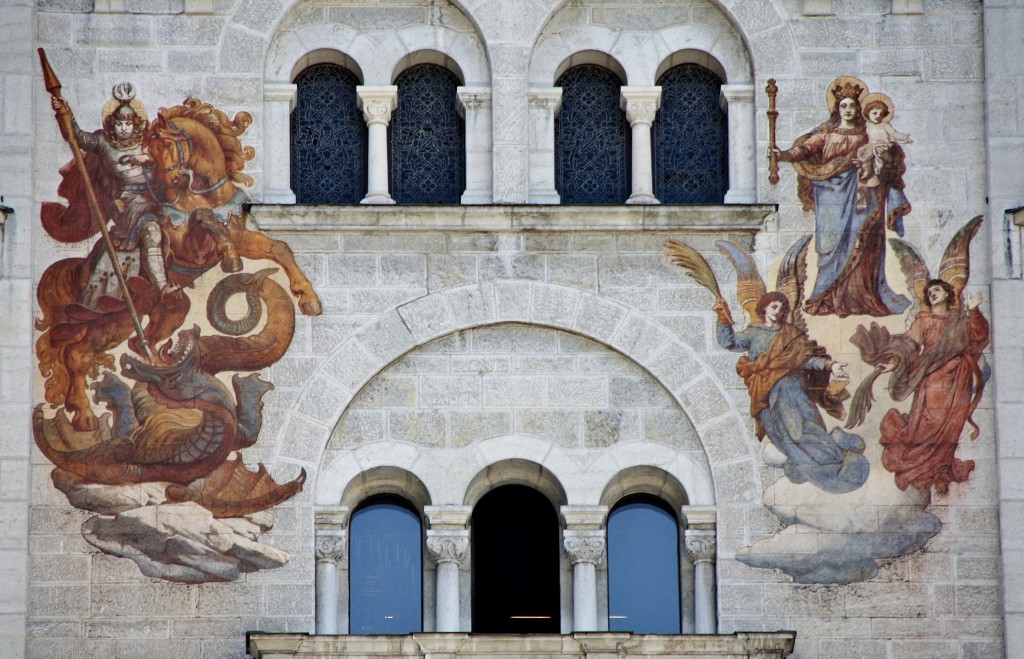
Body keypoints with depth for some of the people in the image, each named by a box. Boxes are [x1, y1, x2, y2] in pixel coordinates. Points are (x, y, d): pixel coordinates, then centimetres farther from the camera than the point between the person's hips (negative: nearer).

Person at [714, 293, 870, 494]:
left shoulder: (791, 334, 26)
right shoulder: (753, 332, 24)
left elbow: (807, 358, 14)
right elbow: (729, 342, 10)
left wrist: (828, 365, -3)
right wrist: (724, 321, -6)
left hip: (789, 378, 1)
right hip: (765, 387, -1)